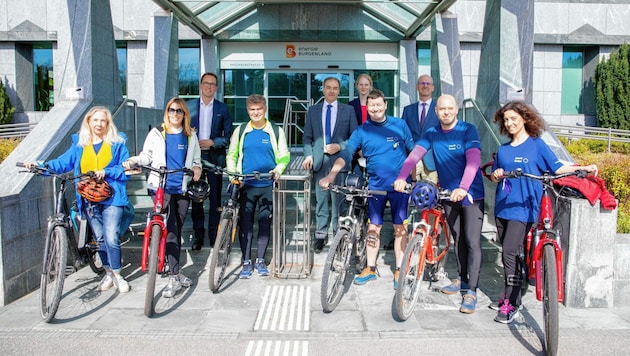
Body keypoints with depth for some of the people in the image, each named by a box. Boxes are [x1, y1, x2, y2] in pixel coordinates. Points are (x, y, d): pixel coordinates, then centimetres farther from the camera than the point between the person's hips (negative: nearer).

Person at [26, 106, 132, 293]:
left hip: (111, 198, -3)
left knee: (111, 238, -11)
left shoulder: (117, 143, 2)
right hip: (89, 200, 4)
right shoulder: (79, 144, 11)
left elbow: (126, 169, -3)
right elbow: (63, 162, 3)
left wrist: (107, 172, -17)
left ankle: (117, 274, 7)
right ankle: (108, 274, 25)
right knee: (100, 239, 11)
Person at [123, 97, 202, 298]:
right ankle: (175, 277, -8)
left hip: (183, 188, 3)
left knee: (177, 230, 8)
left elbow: (196, 159, 17)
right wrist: (132, 161, -12)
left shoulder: (190, 136, 14)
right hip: (163, 187, -3)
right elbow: (146, 155, 7)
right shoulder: (157, 134, 8)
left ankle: (175, 273, 20)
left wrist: (196, 167, -5)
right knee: (170, 230, -11)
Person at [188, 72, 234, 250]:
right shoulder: (189, 106, 8)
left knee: (215, 198, 2)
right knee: (196, 198, 4)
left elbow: (228, 136, 4)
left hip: (215, 157, 0)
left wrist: (212, 142, -10)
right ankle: (198, 236, 14)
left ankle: (214, 235, 12)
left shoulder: (222, 108, 7)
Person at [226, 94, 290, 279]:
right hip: (246, 185, 0)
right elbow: (231, 155, 11)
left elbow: (284, 155, 6)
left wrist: (278, 169, -12)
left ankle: (260, 260, 19)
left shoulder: (276, 131, 4)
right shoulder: (240, 131, 7)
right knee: (245, 224, 0)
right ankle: (246, 262, 11)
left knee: (265, 222, 6)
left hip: (268, 185, 0)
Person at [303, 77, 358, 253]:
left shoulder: (348, 110, 8)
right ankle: (321, 235, 13)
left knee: (338, 199, 0)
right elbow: (307, 137, 12)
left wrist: (339, 146, -9)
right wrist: (308, 155, -3)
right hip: (319, 161, 2)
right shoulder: (313, 110, 13)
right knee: (321, 200, 5)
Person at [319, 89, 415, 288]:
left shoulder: (400, 125, 0)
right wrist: (332, 174, -26)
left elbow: (413, 151, 8)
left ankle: (399, 270, 20)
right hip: (376, 186, 1)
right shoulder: (362, 131, 0)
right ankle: (370, 268, 21)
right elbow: (346, 154, -11)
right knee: (373, 228, 6)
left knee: (400, 228, 6)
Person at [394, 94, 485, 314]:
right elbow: (415, 155, -14)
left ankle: (471, 291, 1)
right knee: (458, 240, 16)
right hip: (448, 194, 4)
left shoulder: (468, 130, -12)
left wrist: (463, 188, -39)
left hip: (471, 194, -4)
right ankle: (462, 279, 32)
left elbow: (473, 160, -25)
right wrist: (402, 178, -32)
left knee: (472, 242, -6)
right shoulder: (432, 134, 0)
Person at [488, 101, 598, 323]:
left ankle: (512, 304, -3)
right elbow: (494, 177, 16)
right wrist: (496, 175, -6)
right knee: (507, 253, 10)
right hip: (502, 206, 6)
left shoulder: (536, 144, 0)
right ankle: (510, 295, 23)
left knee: (510, 252, -13)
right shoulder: (503, 149, 14)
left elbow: (557, 168, -4)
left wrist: (583, 168, -18)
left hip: (523, 208, -5)